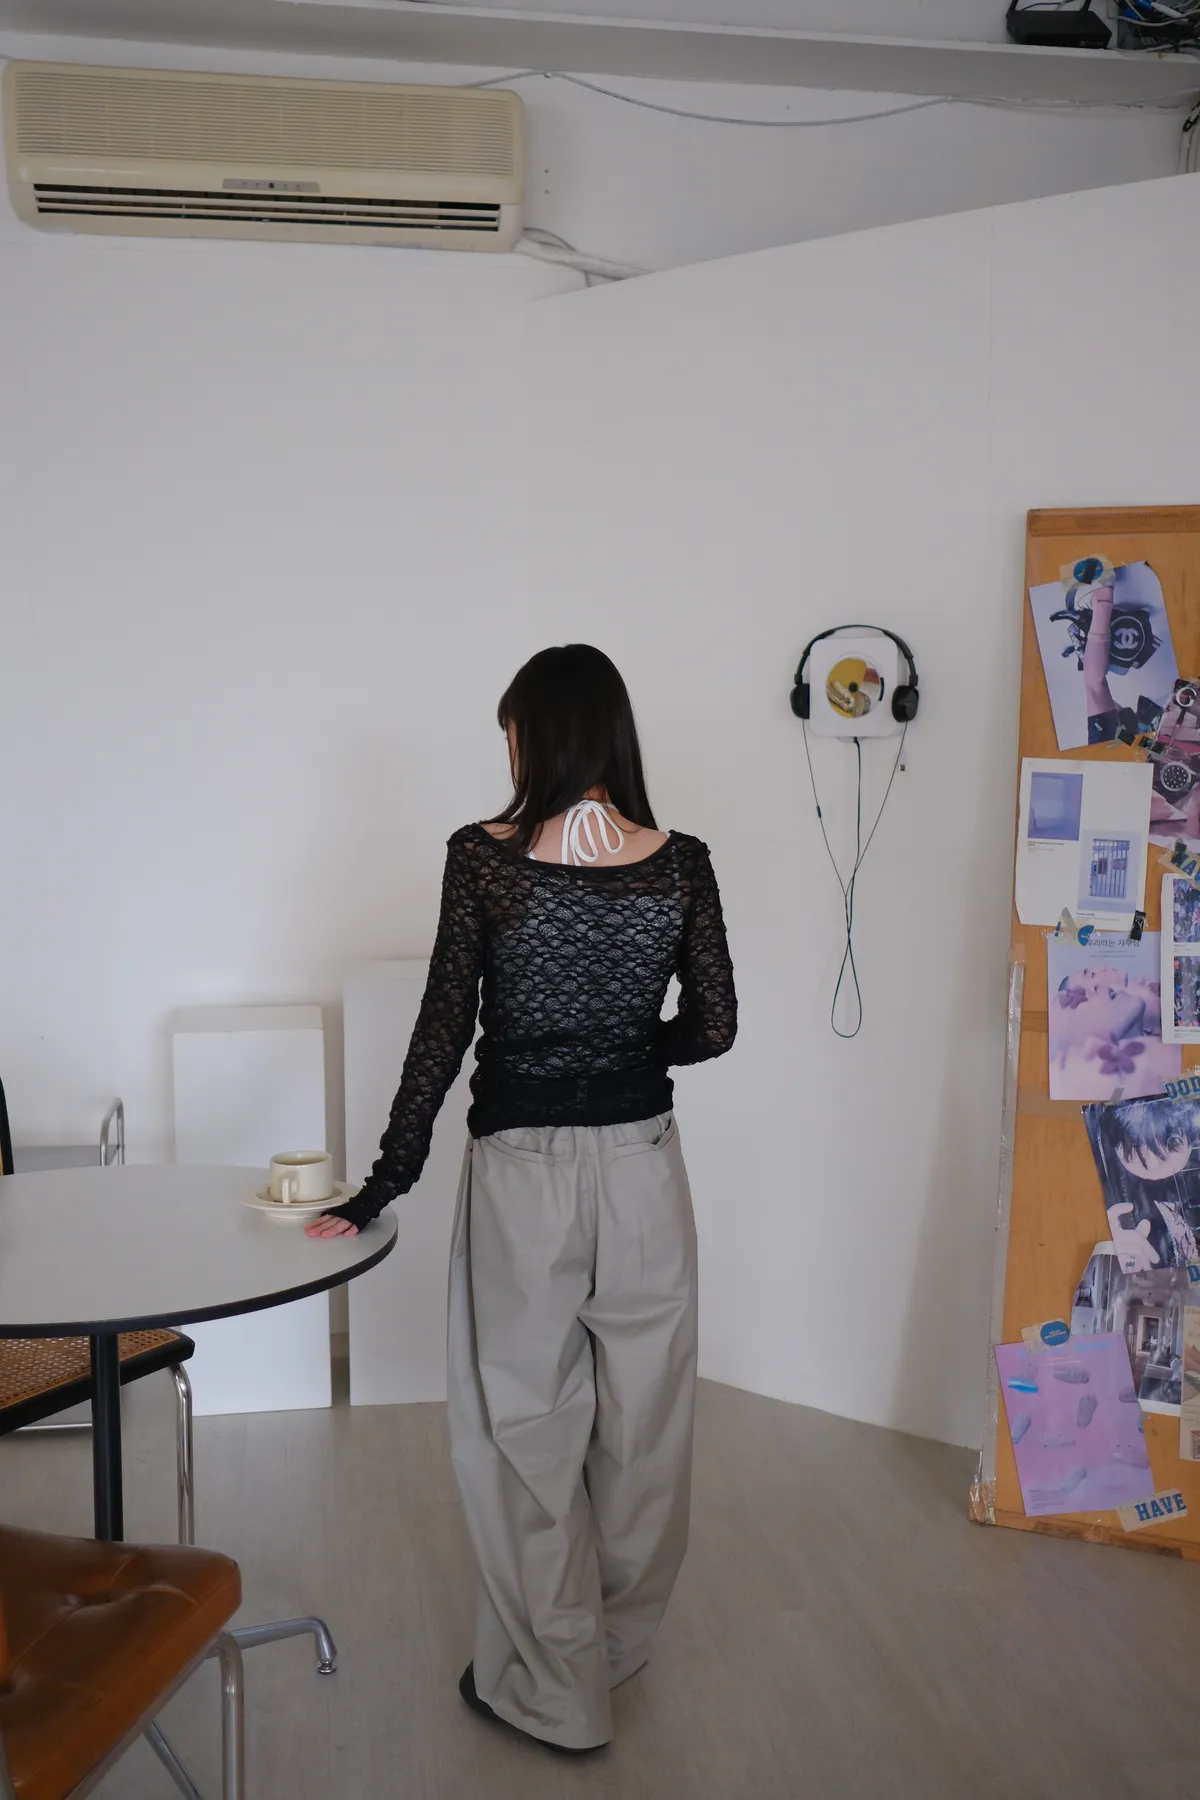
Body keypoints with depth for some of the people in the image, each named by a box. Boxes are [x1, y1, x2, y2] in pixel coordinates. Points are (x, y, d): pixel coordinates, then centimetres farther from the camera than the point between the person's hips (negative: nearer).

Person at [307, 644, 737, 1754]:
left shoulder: (485, 858, -11)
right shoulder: (680, 865, -5)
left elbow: (443, 1036, -11)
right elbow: (713, 1029, -1)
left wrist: (383, 1190, -4)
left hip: (522, 1171, -3)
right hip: (643, 1164, 3)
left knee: (526, 1426, 12)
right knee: (641, 1416, 19)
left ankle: (554, 1690, 25)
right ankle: (618, 1643, 39)